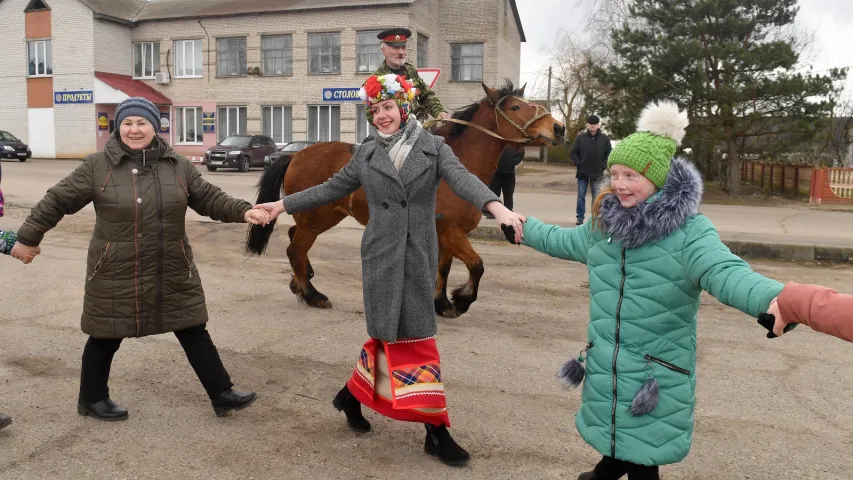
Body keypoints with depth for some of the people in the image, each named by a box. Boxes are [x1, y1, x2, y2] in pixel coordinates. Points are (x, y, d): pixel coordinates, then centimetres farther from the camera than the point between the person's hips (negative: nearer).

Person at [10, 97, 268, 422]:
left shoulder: (178, 166, 3)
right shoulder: (97, 166, -6)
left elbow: (209, 198, 5)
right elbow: (58, 201, 0)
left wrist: (243, 211, -10)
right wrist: (28, 237, 2)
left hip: (173, 273, 3)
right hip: (115, 274, -3)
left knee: (193, 332, 8)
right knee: (106, 337, 13)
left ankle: (222, 395, 17)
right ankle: (91, 399, 36)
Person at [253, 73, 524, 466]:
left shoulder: (432, 146, 2)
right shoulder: (366, 153, 6)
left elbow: (462, 178, -15)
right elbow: (332, 189, 13)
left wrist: (496, 207, -34)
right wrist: (282, 205, 11)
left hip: (419, 254, 2)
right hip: (382, 253, -1)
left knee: (396, 335, 8)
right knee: (408, 338, 0)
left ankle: (353, 394, 31)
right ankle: (435, 430, 11)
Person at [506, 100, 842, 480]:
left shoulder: (689, 231, -18)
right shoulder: (605, 223, 2)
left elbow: (726, 272, -34)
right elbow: (566, 241, 22)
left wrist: (773, 298, -55)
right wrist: (527, 228, 35)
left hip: (656, 372, -5)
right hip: (604, 364, 6)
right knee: (613, 435, 24)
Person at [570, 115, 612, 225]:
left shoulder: (605, 138, 0)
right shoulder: (580, 137, -1)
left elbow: (609, 154, 5)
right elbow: (573, 153, 3)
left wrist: (603, 166, -5)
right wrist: (578, 164, -7)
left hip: (598, 174, 0)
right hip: (583, 173, 0)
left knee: (597, 198, 4)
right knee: (581, 196, 6)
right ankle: (580, 217, 14)